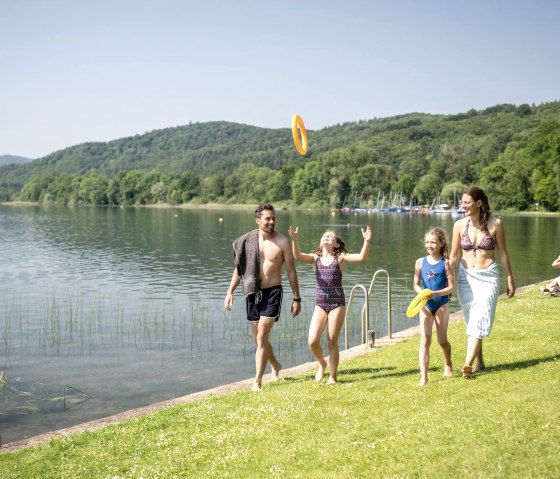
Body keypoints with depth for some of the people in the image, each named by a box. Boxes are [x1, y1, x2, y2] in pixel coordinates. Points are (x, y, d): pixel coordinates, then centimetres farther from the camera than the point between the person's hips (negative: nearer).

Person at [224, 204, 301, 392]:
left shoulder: (282, 242, -6)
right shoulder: (247, 241, 1)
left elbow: (291, 271, -1)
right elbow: (239, 268, 11)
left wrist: (297, 298, -1)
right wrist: (230, 292, 4)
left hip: (272, 293, -4)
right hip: (253, 293, 4)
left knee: (261, 338, -12)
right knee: (259, 339, 14)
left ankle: (257, 382, -5)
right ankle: (275, 366, 41)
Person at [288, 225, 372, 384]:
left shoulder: (340, 258, 2)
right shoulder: (315, 258, 6)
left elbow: (362, 257, -11)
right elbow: (298, 256, -13)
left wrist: (366, 241, -27)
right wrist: (294, 240, -30)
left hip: (337, 303, -2)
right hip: (320, 304, 2)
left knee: (332, 342, 2)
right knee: (312, 341, -6)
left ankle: (332, 376, 16)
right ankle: (322, 364, 24)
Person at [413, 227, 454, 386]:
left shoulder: (446, 263, -7)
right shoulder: (420, 262, 1)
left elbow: (451, 286, -9)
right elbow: (416, 285, 4)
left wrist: (436, 294, -23)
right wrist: (422, 292, -16)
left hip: (442, 304, -1)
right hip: (425, 305, 1)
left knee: (442, 340, 13)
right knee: (424, 340, -9)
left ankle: (448, 366, 42)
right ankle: (423, 376, -12)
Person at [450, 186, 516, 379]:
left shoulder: (495, 224, -6)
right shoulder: (460, 225, 0)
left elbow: (502, 253, 3)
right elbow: (454, 256, 7)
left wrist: (510, 280, 7)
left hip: (488, 277, -3)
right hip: (466, 277, 3)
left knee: (479, 320, -13)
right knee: (471, 321, 8)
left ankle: (467, 364, -21)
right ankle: (479, 362, 20)